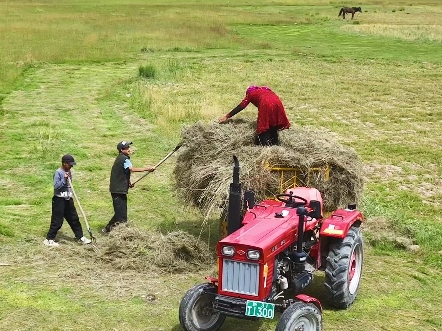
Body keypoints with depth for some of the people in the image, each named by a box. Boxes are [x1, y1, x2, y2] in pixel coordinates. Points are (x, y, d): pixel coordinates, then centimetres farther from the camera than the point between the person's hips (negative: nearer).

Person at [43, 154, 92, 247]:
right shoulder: (58, 172, -15)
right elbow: (56, 186, -21)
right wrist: (64, 179, -27)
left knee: (74, 218, 13)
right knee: (57, 221, -4)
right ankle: (49, 239, 6)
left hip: (68, 199, 8)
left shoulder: (68, 172, 9)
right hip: (59, 199, -8)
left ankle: (80, 237, 21)